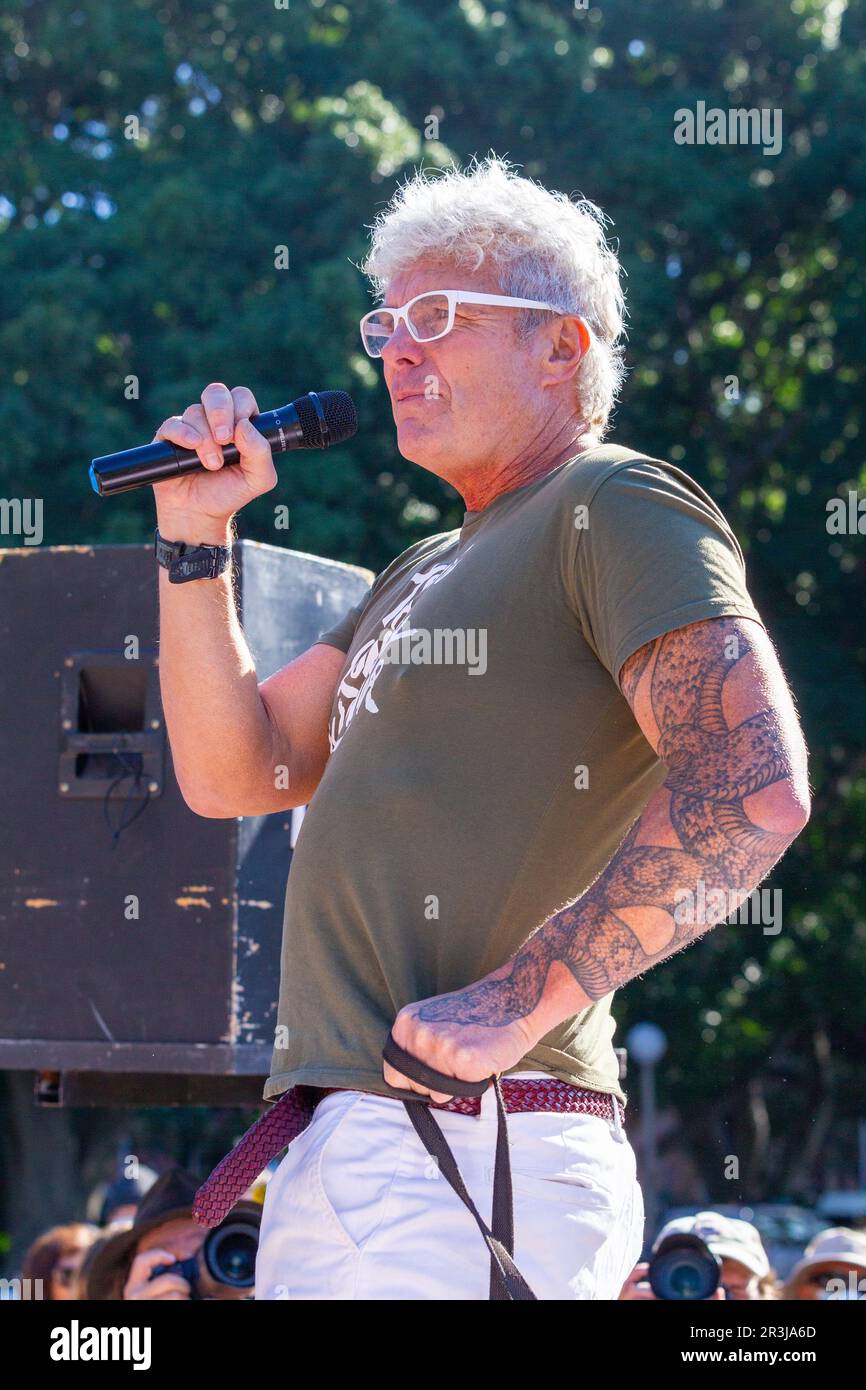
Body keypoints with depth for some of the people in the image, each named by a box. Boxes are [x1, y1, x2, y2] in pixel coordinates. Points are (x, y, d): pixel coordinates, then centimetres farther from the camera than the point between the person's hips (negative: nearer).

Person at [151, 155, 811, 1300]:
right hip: (350, 1149, 9)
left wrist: (518, 1004, -22)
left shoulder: (618, 508, -5)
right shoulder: (425, 575, 25)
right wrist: (195, 538, 11)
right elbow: (234, 774, 22)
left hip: (470, 1151, -9)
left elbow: (754, 792, -20)